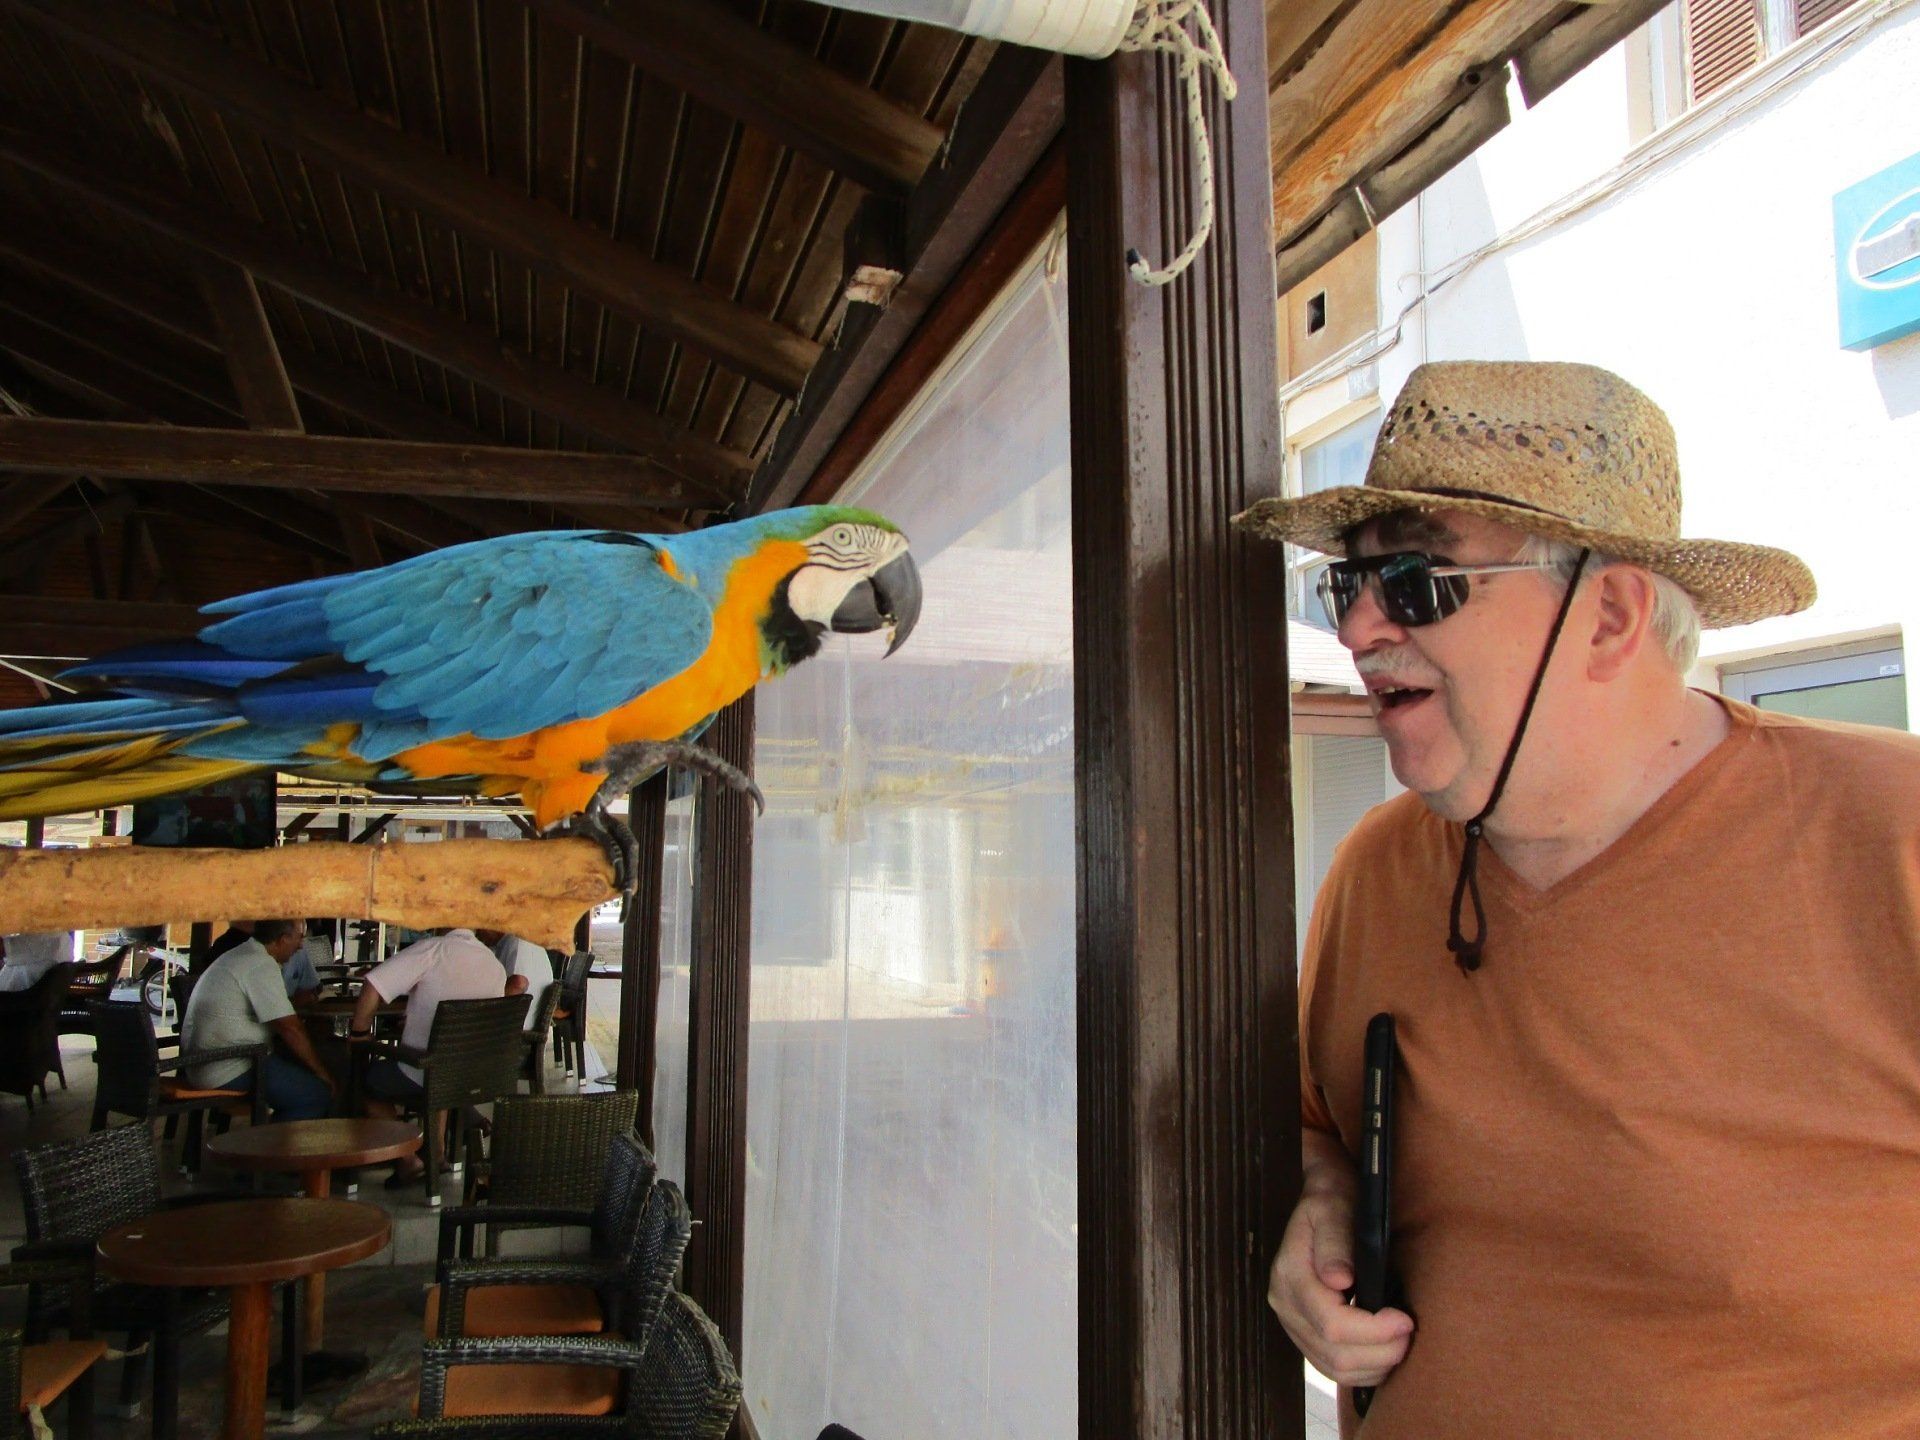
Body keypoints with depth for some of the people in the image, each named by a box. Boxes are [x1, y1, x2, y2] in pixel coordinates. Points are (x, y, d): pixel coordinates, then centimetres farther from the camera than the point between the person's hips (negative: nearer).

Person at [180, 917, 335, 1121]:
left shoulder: (242, 954, 14)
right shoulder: (262, 966, -18)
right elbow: (290, 1028, -19)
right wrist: (324, 1074, -11)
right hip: (229, 1072, -11)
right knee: (319, 1093, -14)